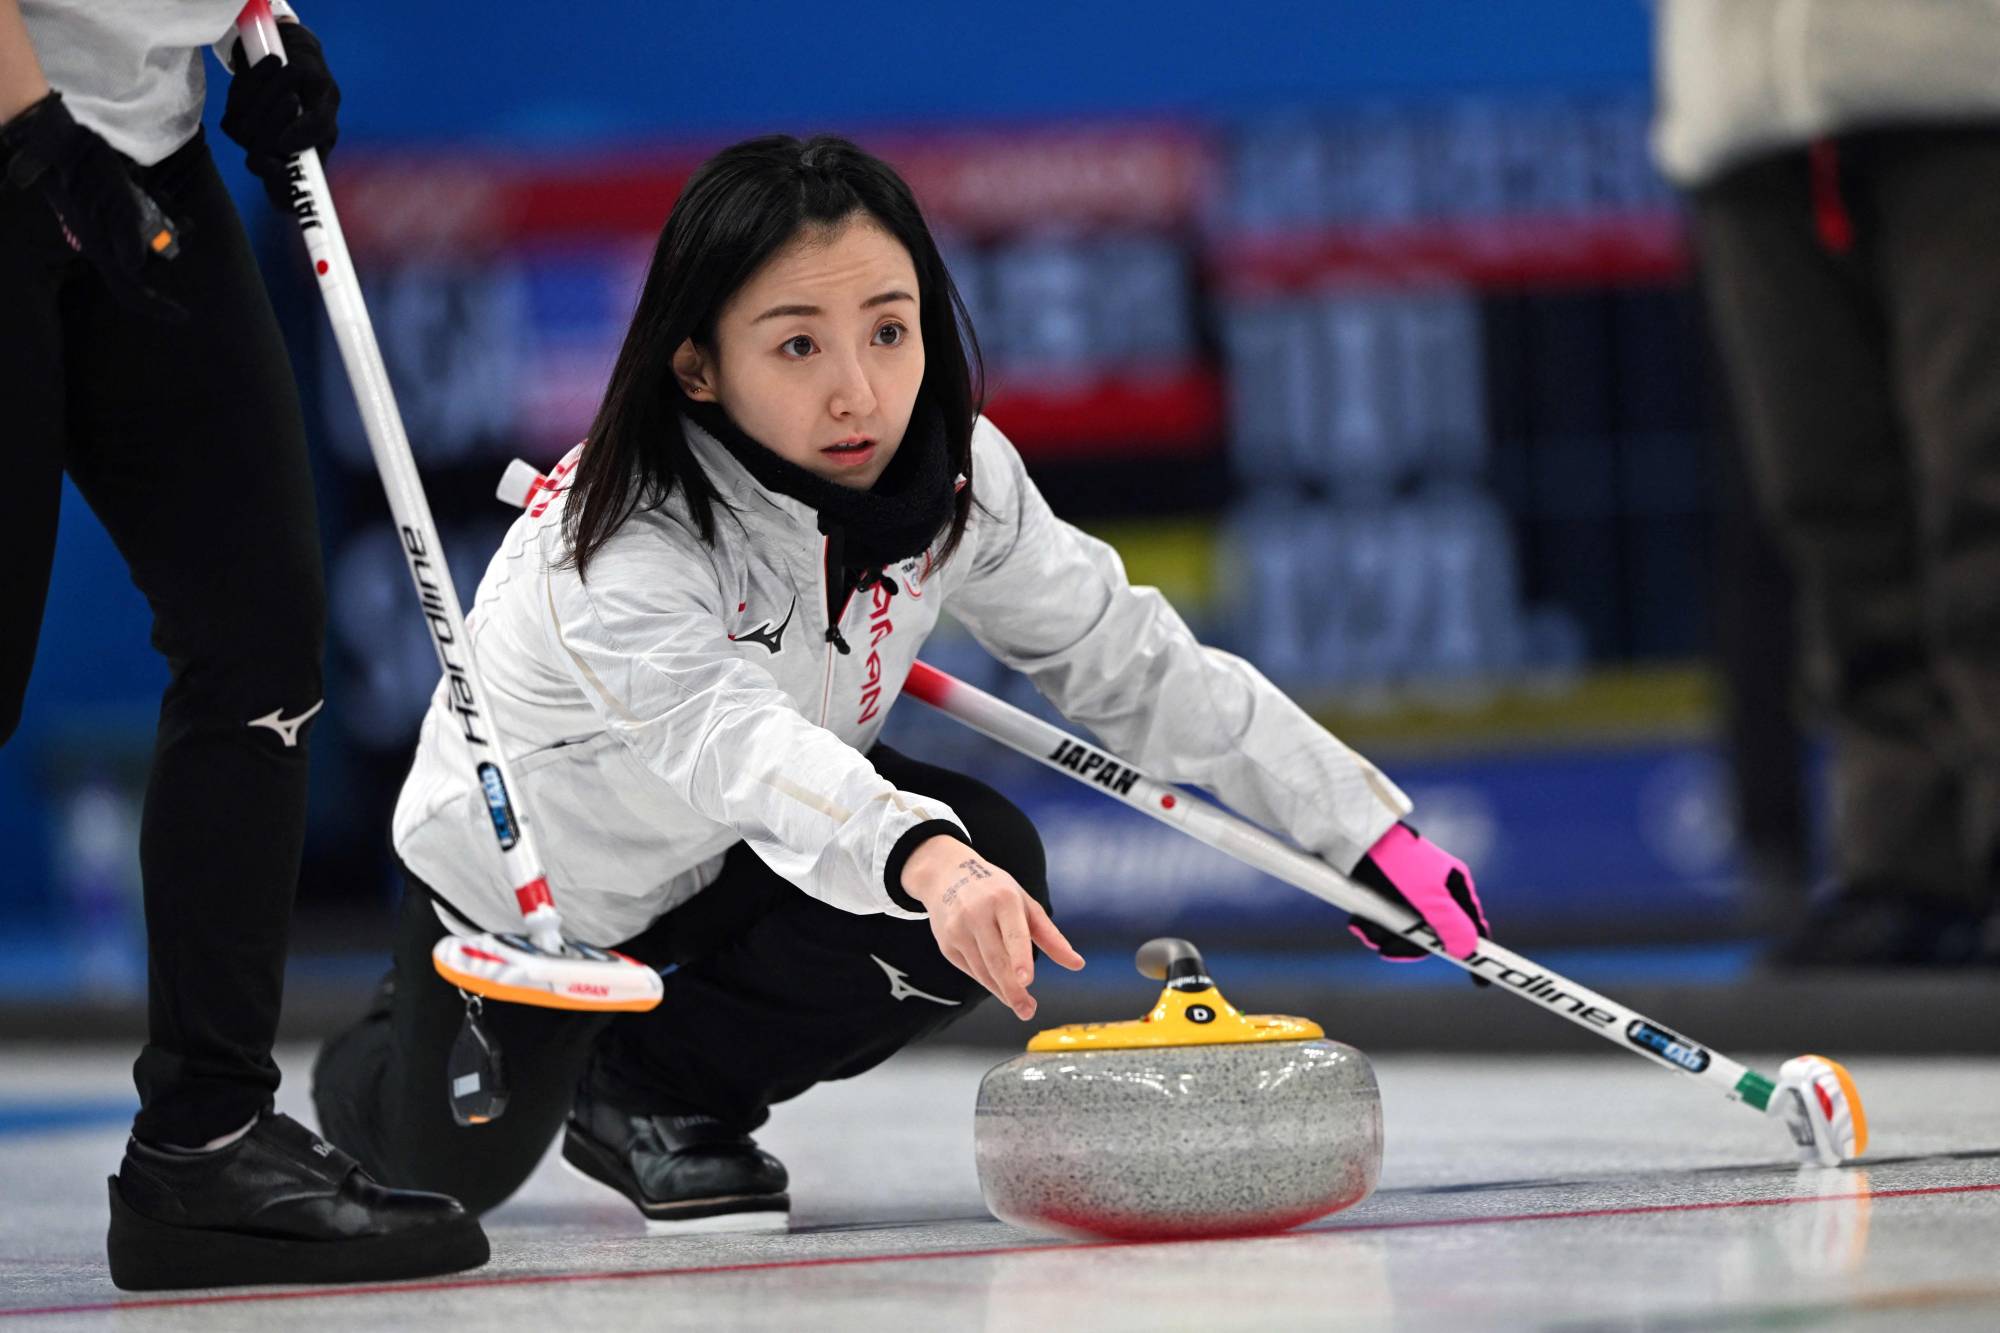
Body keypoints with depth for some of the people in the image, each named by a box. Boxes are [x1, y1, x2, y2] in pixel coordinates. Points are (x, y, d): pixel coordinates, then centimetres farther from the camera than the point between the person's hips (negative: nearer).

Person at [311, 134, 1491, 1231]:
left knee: (993, 868, -23)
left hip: (731, 863, 4)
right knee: (457, 1163, -7)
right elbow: (731, 741, -59)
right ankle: (407, 1044, 33)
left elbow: (1133, 664, -10)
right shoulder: (620, 546, -41)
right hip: (528, 872, -4)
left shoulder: (951, 479, -22)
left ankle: (654, 1090, 2)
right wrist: (926, 863, -77)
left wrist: (1369, 829, -13)